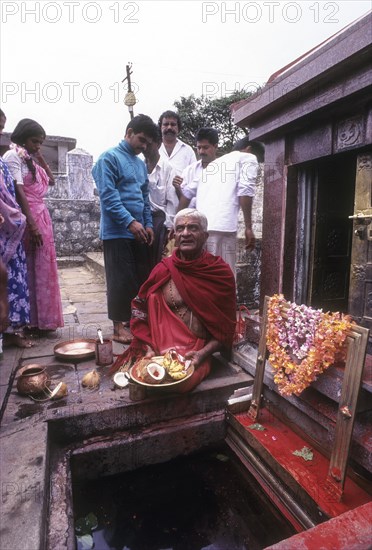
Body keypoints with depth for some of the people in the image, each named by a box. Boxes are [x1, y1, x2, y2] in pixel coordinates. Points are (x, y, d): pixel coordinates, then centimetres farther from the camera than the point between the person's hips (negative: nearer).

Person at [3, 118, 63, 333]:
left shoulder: (31, 159, 19)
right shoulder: (13, 156, -6)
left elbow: (51, 181, 25)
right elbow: (18, 192, -15)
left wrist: (41, 159, 13)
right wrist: (32, 224, -21)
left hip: (42, 217, 8)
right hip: (29, 218, -8)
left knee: (43, 268, 9)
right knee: (30, 269, -4)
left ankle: (41, 319, 19)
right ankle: (29, 321, 6)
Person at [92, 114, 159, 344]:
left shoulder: (141, 163, 18)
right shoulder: (110, 158, -5)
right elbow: (108, 195, -15)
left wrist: (148, 224, 8)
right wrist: (130, 222, -21)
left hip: (138, 232, 7)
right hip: (117, 232, -7)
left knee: (141, 278, 9)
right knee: (121, 280, -2)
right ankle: (120, 325, 10)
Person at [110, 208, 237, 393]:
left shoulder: (221, 273, -2)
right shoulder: (163, 270, 2)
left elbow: (226, 327, 2)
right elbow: (140, 308, 8)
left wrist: (202, 354, -12)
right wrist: (149, 348, -5)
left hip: (196, 353, -2)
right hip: (160, 349, 2)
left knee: (180, 381, -30)